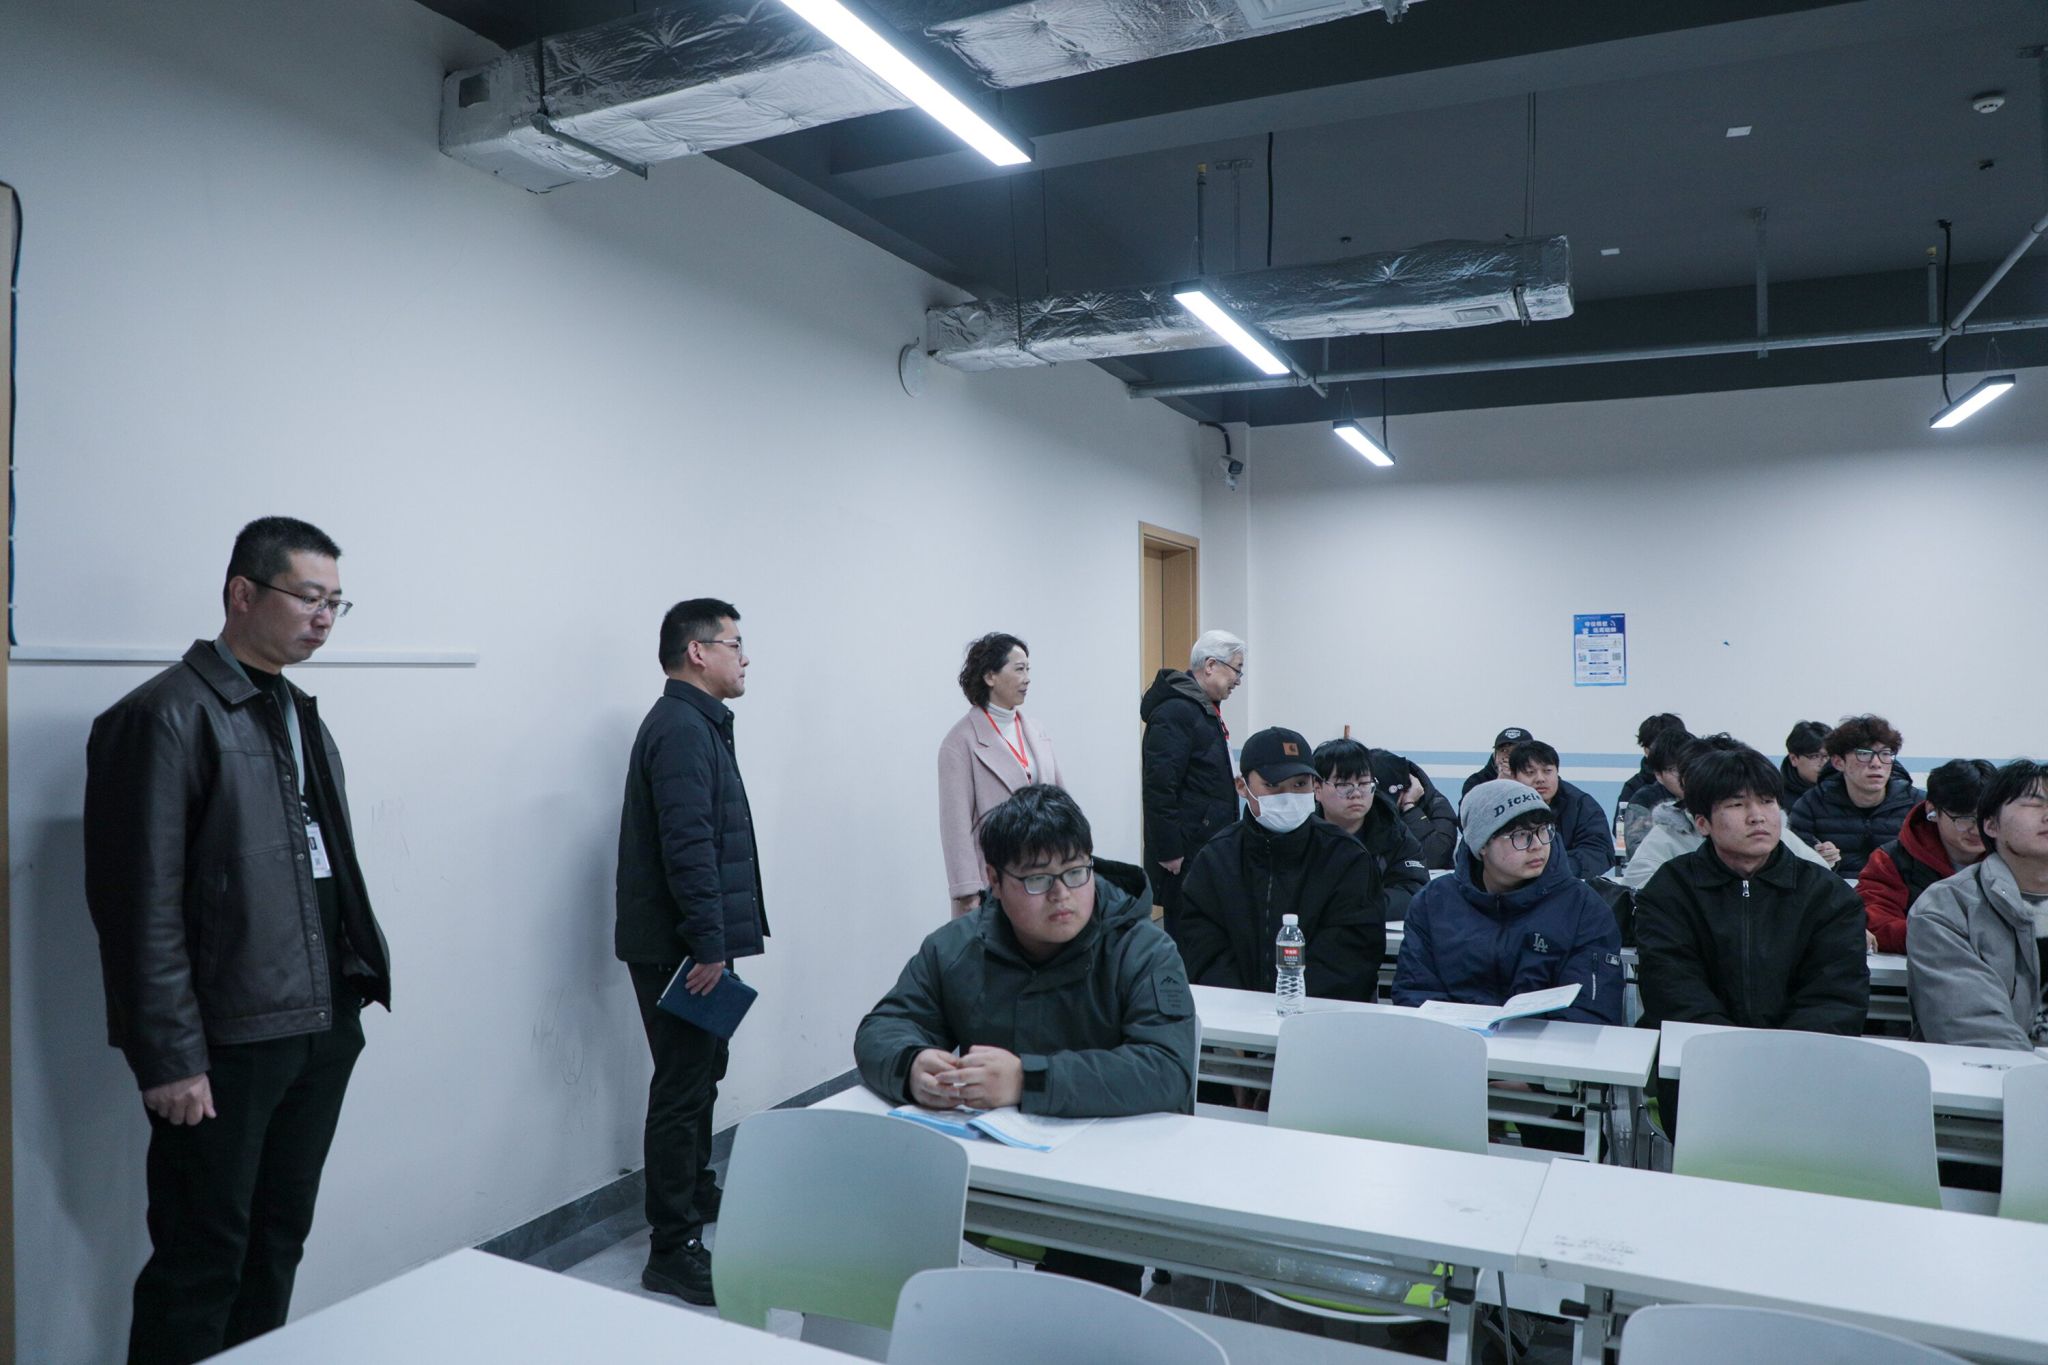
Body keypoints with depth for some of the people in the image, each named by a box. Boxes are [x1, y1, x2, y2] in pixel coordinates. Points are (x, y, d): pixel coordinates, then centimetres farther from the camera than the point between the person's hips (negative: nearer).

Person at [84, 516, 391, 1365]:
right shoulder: (166, 716, -11)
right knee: (201, 1262, 5)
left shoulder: (303, 716, 14)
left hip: (322, 1030, 7)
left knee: (278, 1246, 18)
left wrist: (356, 982, 9)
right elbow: (142, 904, -14)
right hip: (226, 1042, -7)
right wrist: (169, 1057, -15)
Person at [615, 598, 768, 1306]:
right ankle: (673, 1251, 7)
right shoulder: (681, 729, -18)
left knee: (702, 1070, 23)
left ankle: (697, 1195, 40)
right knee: (683, 1088, -3)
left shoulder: (694, 725, 16)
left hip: (688, 945, 11)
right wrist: (707, 944, -25)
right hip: (679, 948, -11)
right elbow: (688, 845, -25)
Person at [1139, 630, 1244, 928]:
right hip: (1185, 855, -10)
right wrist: (1169, 852, -22)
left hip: (1210, 846, 10)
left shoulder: (1205, 709, 17)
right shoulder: (1175, 712, -16)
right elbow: (1159, 787, -22)